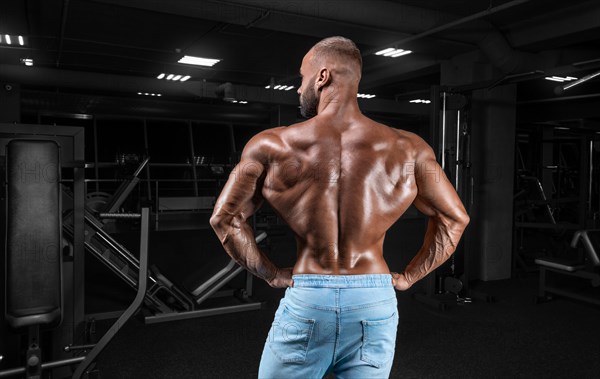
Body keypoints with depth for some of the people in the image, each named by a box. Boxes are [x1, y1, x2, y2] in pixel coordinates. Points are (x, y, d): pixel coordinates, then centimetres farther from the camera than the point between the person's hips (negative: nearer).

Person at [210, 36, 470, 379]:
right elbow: (454, 218, 6)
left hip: (305, 300, -1)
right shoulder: (407, 149, -1)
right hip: (374, 303, 1)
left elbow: (224, 217, -1)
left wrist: (270, 273, 5)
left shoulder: (273, 146, -4)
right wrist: (408, 277, 9)